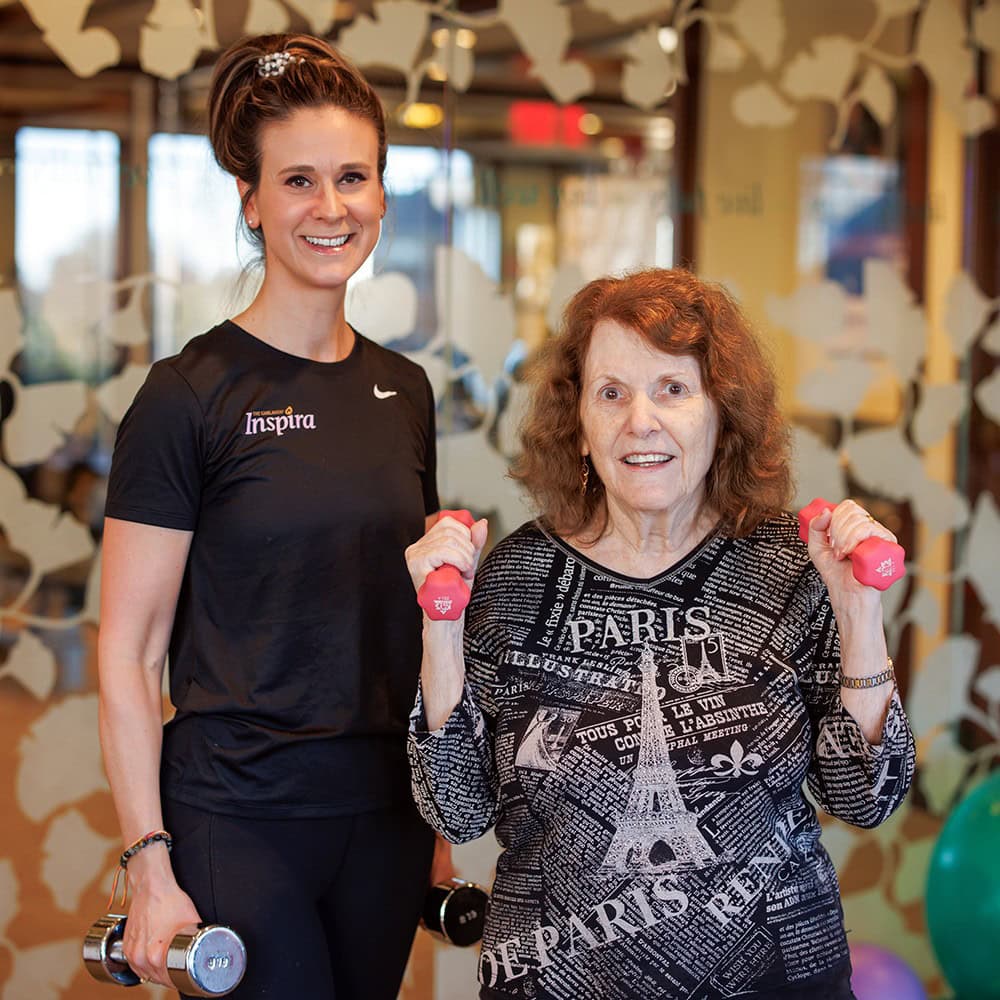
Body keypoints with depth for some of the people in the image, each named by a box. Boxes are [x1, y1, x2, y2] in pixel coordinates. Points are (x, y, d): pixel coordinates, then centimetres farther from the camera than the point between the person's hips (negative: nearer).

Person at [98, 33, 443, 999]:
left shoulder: (403, 390, 8)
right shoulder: (190, 394, -9)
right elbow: (129, 650, -9)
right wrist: (149, 858, -13)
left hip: (386, 813, 5)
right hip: (238, 819, -5)